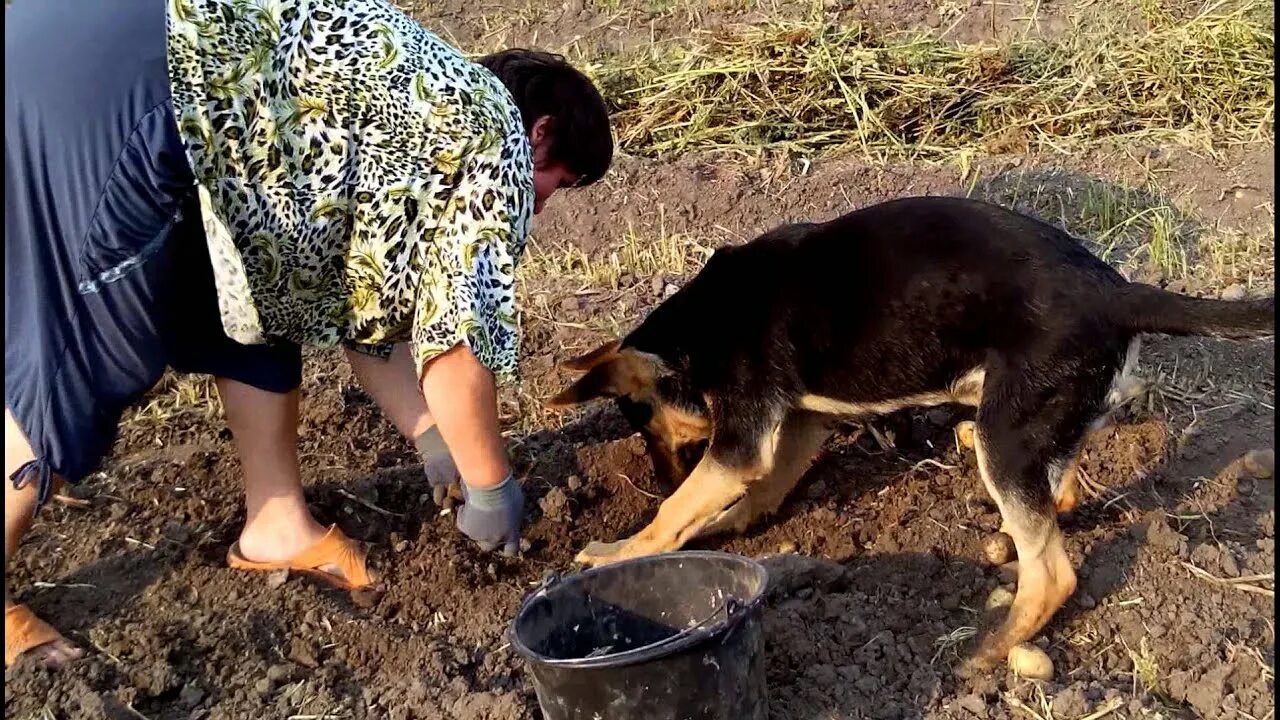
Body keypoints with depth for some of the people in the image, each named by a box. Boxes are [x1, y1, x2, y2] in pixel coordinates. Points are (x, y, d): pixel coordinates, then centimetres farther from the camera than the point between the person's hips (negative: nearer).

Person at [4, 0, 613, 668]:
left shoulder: (427, 105, 26)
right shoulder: (495, 135, 1)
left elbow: (365, 298, 27)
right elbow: (458, 340, -3)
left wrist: (432, 439, 28)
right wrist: (492, 486, 10)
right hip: (108, 92, -10)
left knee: (261, 297, 16)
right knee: (83, 359, -2)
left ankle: (278, 523, 25)